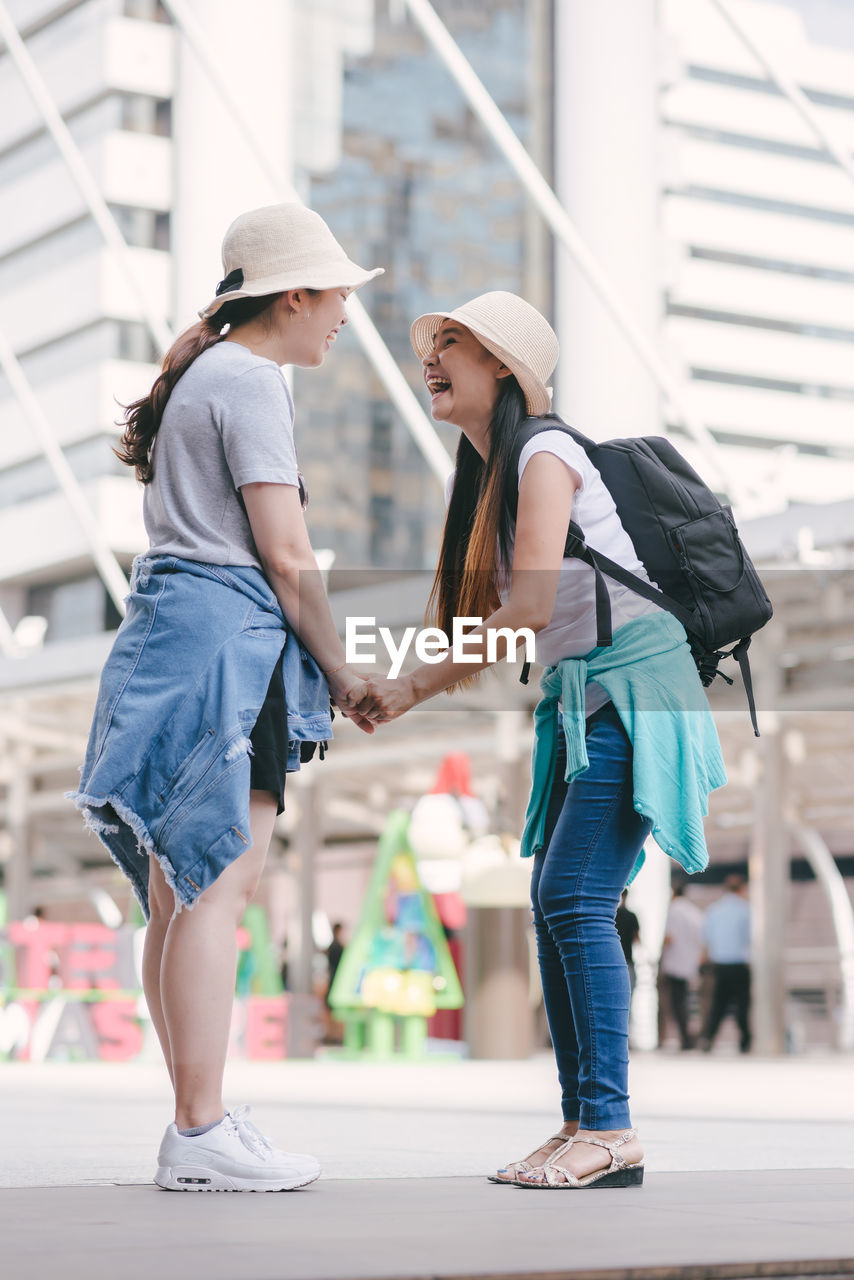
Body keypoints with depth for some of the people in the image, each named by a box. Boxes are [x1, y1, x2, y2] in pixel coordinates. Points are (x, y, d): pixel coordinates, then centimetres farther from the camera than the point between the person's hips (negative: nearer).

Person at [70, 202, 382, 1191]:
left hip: (169, 630, 10)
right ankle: (201, 1136, -11)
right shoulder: (250, 383, -7)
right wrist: (341, 675, -2)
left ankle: (195, 1126, 11)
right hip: (227, 637, -10)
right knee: (215, 887, -11)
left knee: (184, 891, 8)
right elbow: (285, 556, -13)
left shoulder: (198, 377, 22)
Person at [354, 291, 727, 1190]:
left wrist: (413, 688, -15)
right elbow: (499, 621, 14)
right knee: (554, 905, 3)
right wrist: (409, 683, 1)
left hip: (631, 688, -9)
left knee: (574, 900, -16)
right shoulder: (487, 472, 16)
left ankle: (610, 1131, -14)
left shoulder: (544, 453, -12)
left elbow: (527, 610, -20)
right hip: (581, 701, 9)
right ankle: (581, 1123, 6)